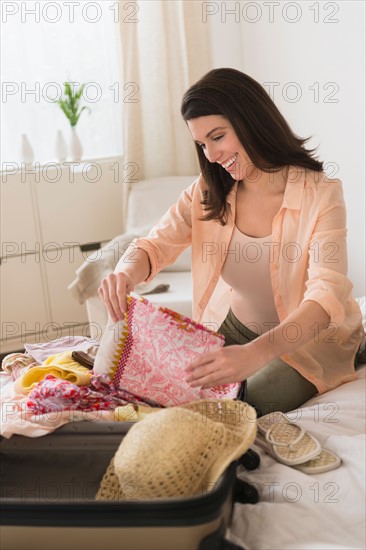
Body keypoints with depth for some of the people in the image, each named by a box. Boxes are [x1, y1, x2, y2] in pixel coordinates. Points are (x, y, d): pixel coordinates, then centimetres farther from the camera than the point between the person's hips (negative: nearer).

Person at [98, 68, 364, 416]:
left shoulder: (320, 195, -22)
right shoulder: (207, 194, -5)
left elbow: (327, 295, -33)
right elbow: (155, 246, -10)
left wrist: (256, 353, -51)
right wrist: (125, 273, -37)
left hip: (311, 337, -4)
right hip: (233, 327, 4)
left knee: (255, 400, -26)